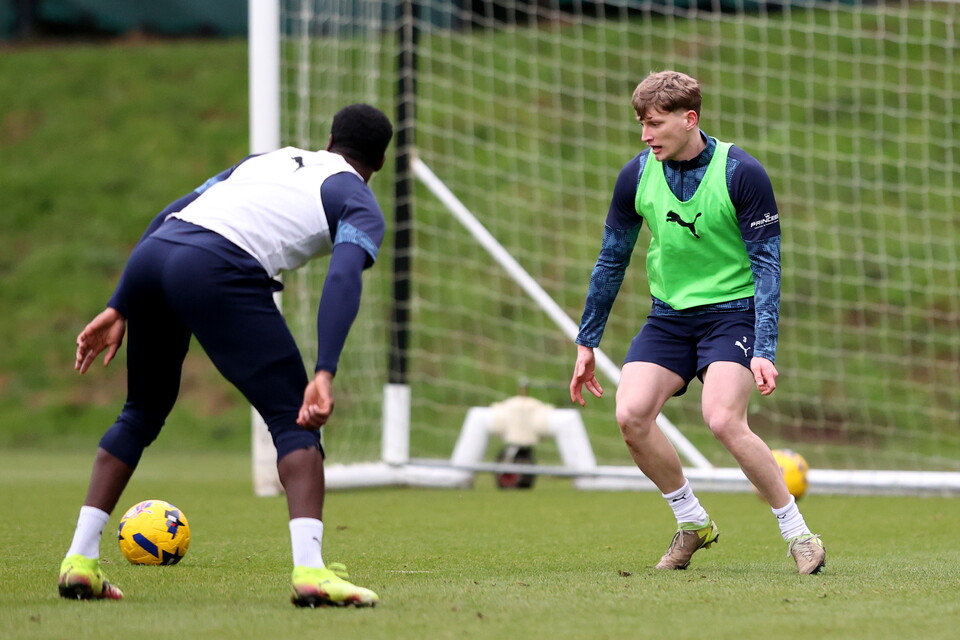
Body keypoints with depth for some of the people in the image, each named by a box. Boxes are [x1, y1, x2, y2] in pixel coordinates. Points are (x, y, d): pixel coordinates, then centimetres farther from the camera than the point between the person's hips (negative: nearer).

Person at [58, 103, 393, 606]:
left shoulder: (270, 158, 35)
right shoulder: (359, 203, 17)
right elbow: (343, 277, -5)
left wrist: (118, 308, 28)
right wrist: (324, 373, -15)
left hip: (147, 259, 6)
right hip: (218, 269, -6)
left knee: (142, 413, 25)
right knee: (293, 420, 2)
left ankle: (79, 560, 22)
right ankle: (309, 569, -15)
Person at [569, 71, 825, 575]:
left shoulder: (741, 173, -15)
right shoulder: (637, 175, -3)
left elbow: (767, 263, -13)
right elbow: (611, 260, 9)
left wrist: (764, 350, -21)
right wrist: (586, 344, 11)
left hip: (732, 311, -5)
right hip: (669, 315, 5)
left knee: (723, 421, -25)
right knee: (631, 415, -15)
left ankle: (797, 532, -8)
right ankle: (692, 523, 7)